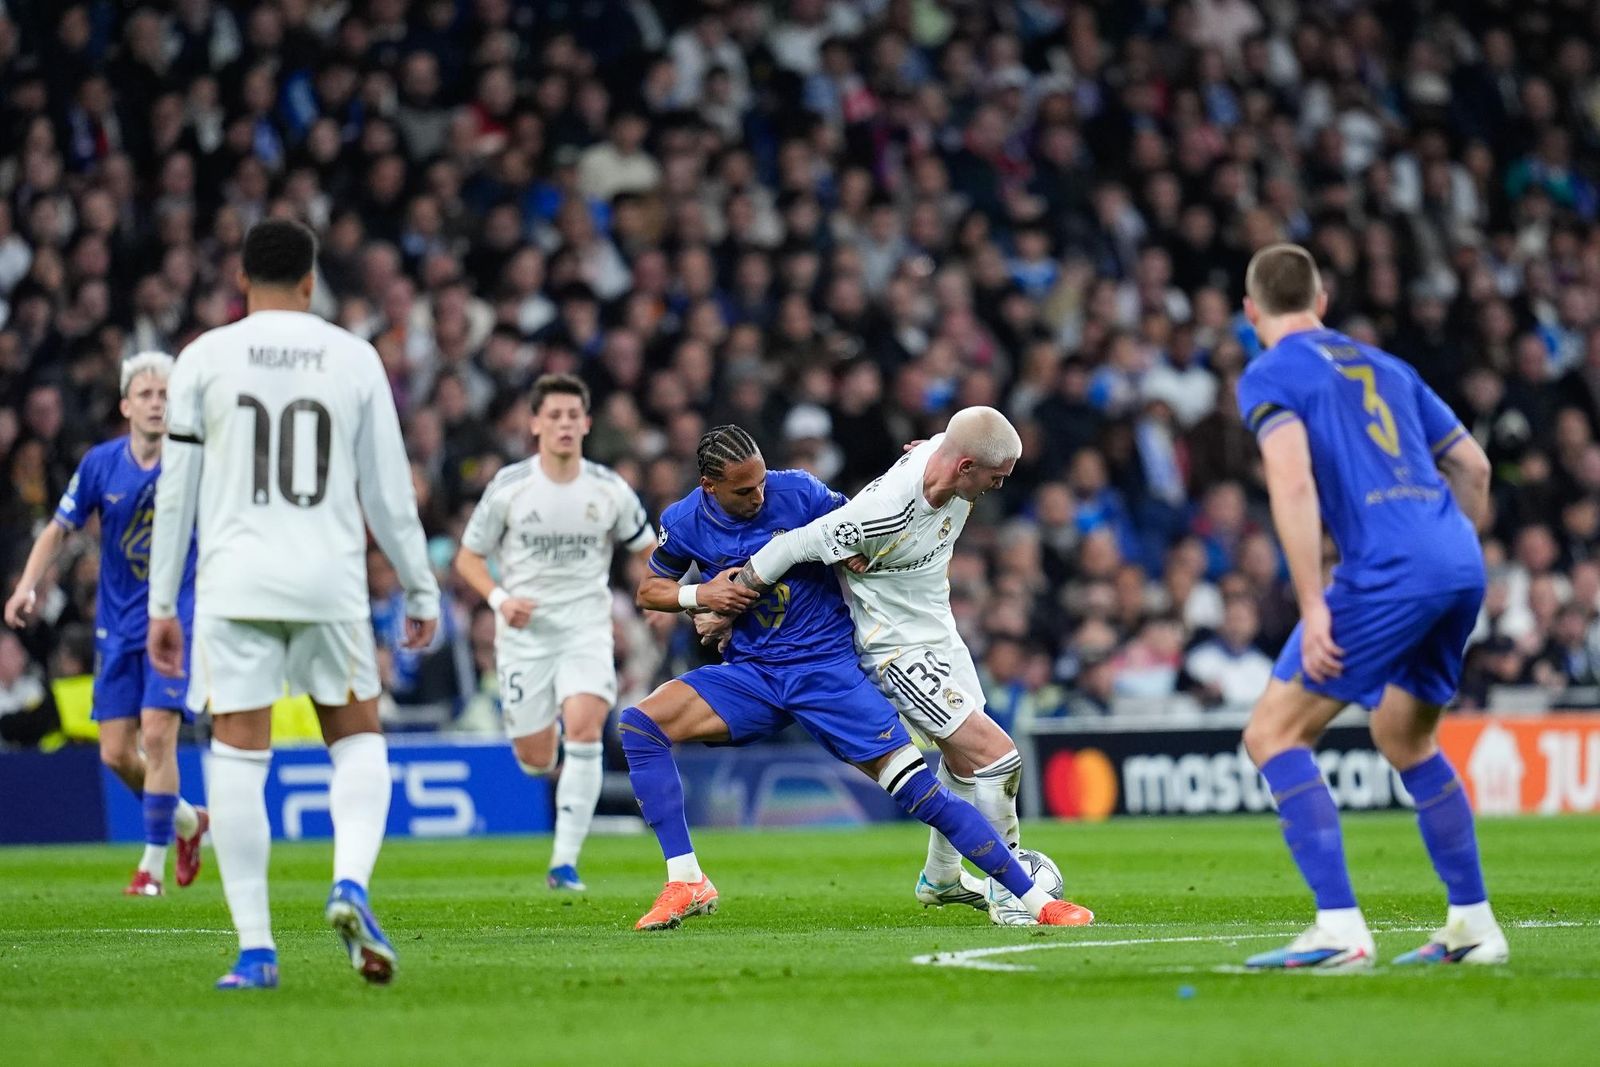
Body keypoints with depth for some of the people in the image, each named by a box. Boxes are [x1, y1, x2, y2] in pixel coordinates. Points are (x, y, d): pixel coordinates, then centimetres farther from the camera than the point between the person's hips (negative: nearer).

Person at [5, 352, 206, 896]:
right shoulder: (100, 463, -4)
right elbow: (59, 530, 6)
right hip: (116, 627, 3)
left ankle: (154, 862, -5)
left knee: (157, 734, -17)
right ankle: (186, 820, 29)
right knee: (116, 755, 1)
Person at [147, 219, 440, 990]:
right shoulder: (354, 359, 4)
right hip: (330, 581, 1)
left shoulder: (205, 358, 3)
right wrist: (421, 591, 16)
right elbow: (388, 491, 6)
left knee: (237, 755, 2)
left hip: (234, 585, -1)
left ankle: (255, 947, -3)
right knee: (358, 739, 15)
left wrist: (161, 603, 9)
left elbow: (175, 491, 3)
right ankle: (351, 884, -10)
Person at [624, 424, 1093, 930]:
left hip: (827, 668, -3)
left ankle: (1035, 899, -3)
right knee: (639, 725, -19)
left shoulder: (798, 491, -10)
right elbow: (649, 589, 12)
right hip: (749, 674, 3)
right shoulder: (683, 523, -4)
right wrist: (698, 595, -9)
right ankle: (686, 883, -14)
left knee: (920, 789, -11)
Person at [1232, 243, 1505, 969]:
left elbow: (1293, 482, -13)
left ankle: (1340, 929, -13)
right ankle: (1473, 924, 24)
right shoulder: (1383, 366, 24)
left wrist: (1313, 606, -16)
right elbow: (1472, 465, 25)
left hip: (1388, 573, -7)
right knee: (1406, 739, 26)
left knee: (1273, 733, -2)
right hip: (1460, 563, 7)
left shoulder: (1270, 376, 3)